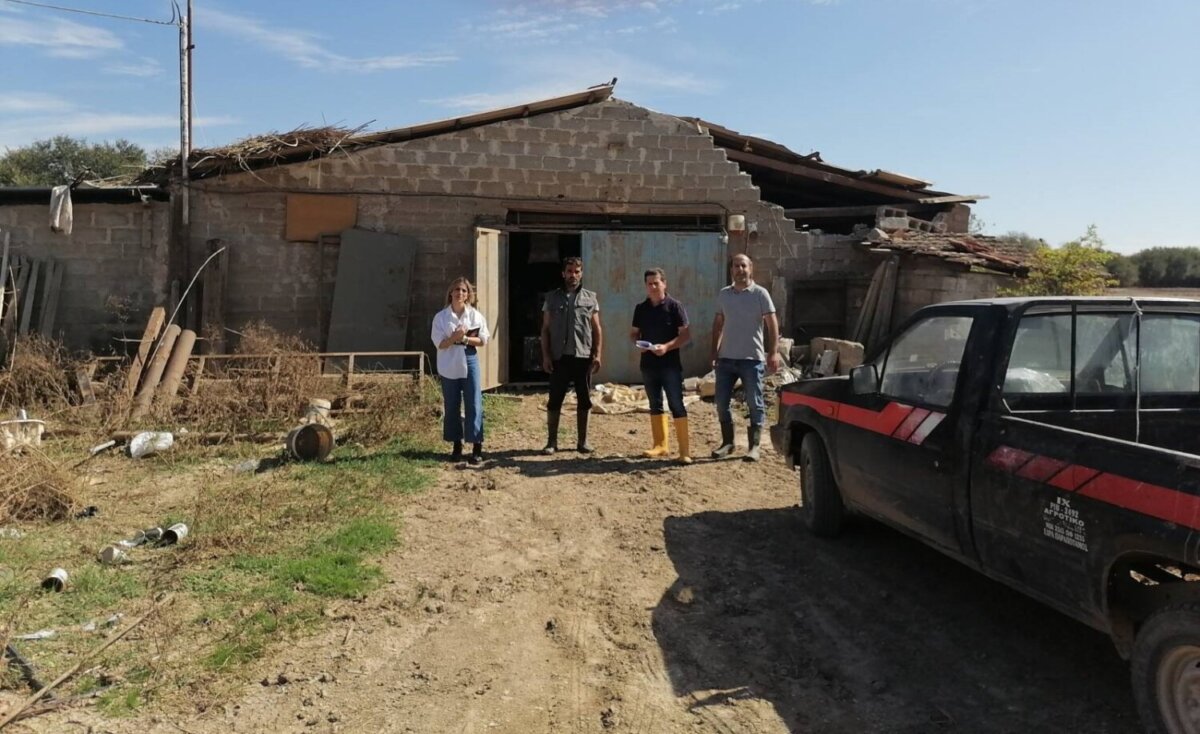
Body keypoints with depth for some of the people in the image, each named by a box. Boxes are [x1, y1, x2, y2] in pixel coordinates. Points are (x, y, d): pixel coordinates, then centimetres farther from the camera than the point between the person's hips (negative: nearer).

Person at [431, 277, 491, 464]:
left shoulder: (475, 316, 2)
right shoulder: (441, 317, 0)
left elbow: (483, 340, -1)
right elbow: (439, 344, -6)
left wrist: (464, 338, -15)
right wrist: (454, 337, -23)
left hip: (470, 363, 0)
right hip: (449, 366, 0)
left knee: (474, 405, -2)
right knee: (452, 407, 6)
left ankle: (477, 446, 3)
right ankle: (457, 446, 17)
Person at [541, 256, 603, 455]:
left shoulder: (590, 298, 7)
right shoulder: (552, 298, 7)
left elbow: (597, 329, 6)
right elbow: (545, 329, 6)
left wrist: (598, 354, -3)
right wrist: (545, 355, -3)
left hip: (583, 357, 1)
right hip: (559, 357, -1)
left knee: (584, 401, 6)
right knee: (555, 401, 1)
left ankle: (582, 440, 16)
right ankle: (552, 441, 10)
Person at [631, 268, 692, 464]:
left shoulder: (674, 306, -5)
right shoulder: (641, 308, 9)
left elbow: (686, 334, -8)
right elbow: (634, 332, 16)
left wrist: (667, 346, -21)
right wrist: (637, 343, -7)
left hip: (670, 364, -5)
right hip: (648, 364, 5)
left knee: (677, 405, -6)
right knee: (655, 405, 12)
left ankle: (685, 450, -5)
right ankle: (661, 445, 22)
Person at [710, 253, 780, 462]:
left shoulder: (760, 293, -4)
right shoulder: (723, 294, 10)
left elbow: (772, 324, -6)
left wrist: (773, 353, -14)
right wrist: (714, 351, 10)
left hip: (752, 359, -4)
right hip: (725, 359, 5)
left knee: (755, 404, 1)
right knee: (721, 402, 7)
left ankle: (754, 446, 9)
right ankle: (727, 442, 21)